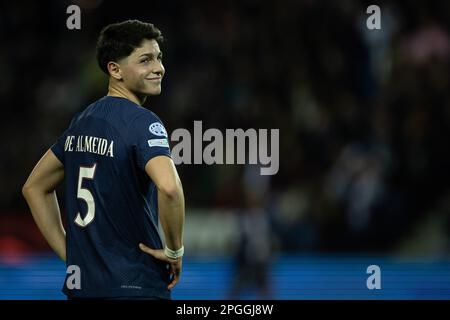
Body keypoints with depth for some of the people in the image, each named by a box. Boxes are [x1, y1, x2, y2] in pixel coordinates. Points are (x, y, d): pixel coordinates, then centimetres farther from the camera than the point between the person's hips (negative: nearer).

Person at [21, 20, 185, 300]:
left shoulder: (81, 121, 12)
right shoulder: (142, 122, -12)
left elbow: (34, 187, 22)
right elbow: (169, 187, -31)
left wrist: (68, 254, 16)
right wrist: (175, 250, -15)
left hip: (80, 284, 8)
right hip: (133, 287, -8)